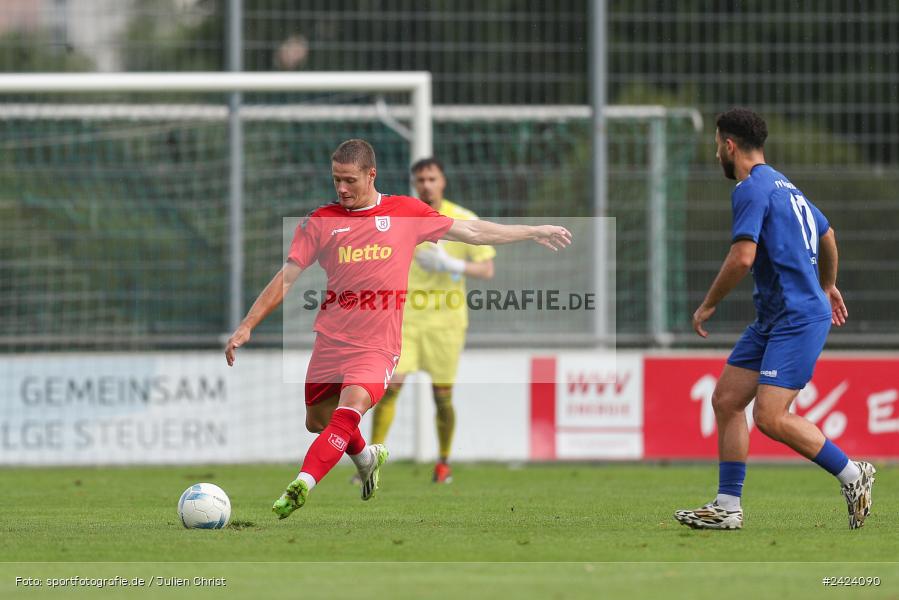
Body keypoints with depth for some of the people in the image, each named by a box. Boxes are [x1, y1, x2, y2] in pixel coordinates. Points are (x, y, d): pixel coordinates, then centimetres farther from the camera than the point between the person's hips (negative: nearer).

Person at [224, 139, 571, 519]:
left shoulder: (406, 213, 3)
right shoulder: (321, 221, 3)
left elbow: (472, 232, 14)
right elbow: (287, 277, 3)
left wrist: (534, 232, 19)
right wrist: (247, 326, -5)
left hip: (378, 346, -3)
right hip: (331, 341, 3)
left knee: (349, 409, -26)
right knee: (317, 422, 12)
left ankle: (301, 486, -34)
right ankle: (367, 457, 44)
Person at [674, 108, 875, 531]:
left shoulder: (752, 188, -13)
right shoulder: (784, 186, 18)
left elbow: (742, 258, -22)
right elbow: (828, 236, 33)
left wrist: (708, 305, -9)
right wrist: (827, 286, 49)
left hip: (799, 317, -10)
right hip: (773, 317, 10)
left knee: (771, 417, -17)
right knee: (726, 400, 6)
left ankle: (853, 475, -2)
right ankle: (727, 507, 6)